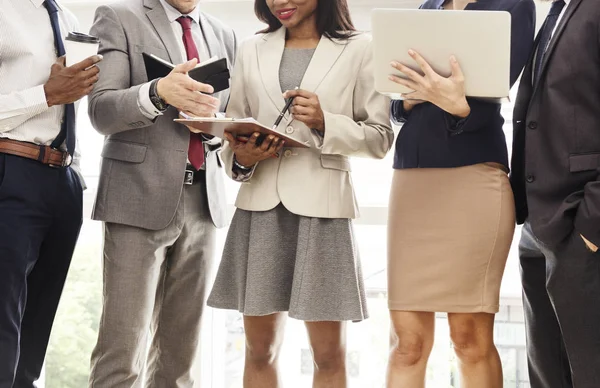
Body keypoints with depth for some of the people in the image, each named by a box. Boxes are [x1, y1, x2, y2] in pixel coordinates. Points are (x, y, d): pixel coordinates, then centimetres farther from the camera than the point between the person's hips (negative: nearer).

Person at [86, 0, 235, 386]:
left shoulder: (223, 35, 16)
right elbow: (101, 110, -9)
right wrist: (158, 92, -29)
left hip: (204, 199, 5)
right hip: (141, 197, -5)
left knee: (181, 351, 7)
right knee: (123, 352, -8)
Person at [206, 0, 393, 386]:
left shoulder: (360, 50, 3)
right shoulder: (252, 51, 13)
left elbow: (381, 137, 1)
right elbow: (233, 131, 14)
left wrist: (326, 123, -15)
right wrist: (241, 158, -7)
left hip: (322, 205, -3)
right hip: (260, 205, 3)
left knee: (329, 354, 2)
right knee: (260, 350, 7)